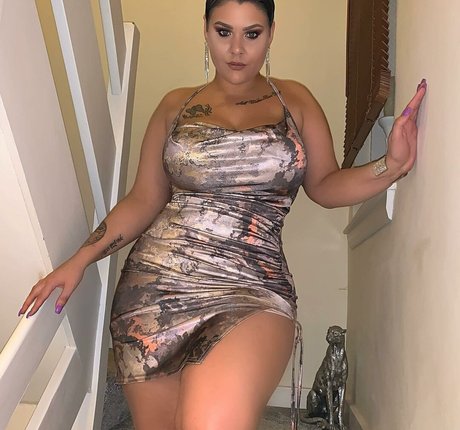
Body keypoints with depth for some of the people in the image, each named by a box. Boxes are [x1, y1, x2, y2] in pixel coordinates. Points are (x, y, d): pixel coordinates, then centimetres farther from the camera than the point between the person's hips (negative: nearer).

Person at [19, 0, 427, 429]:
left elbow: (325, 185, 9)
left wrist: (391, 165, -8)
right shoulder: (176, 106, 12)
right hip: (156, 284, 3)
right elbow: (144, 200, 10)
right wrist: (78, 261, 2)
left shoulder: (294, 100, 12)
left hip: (252, 290, -2)